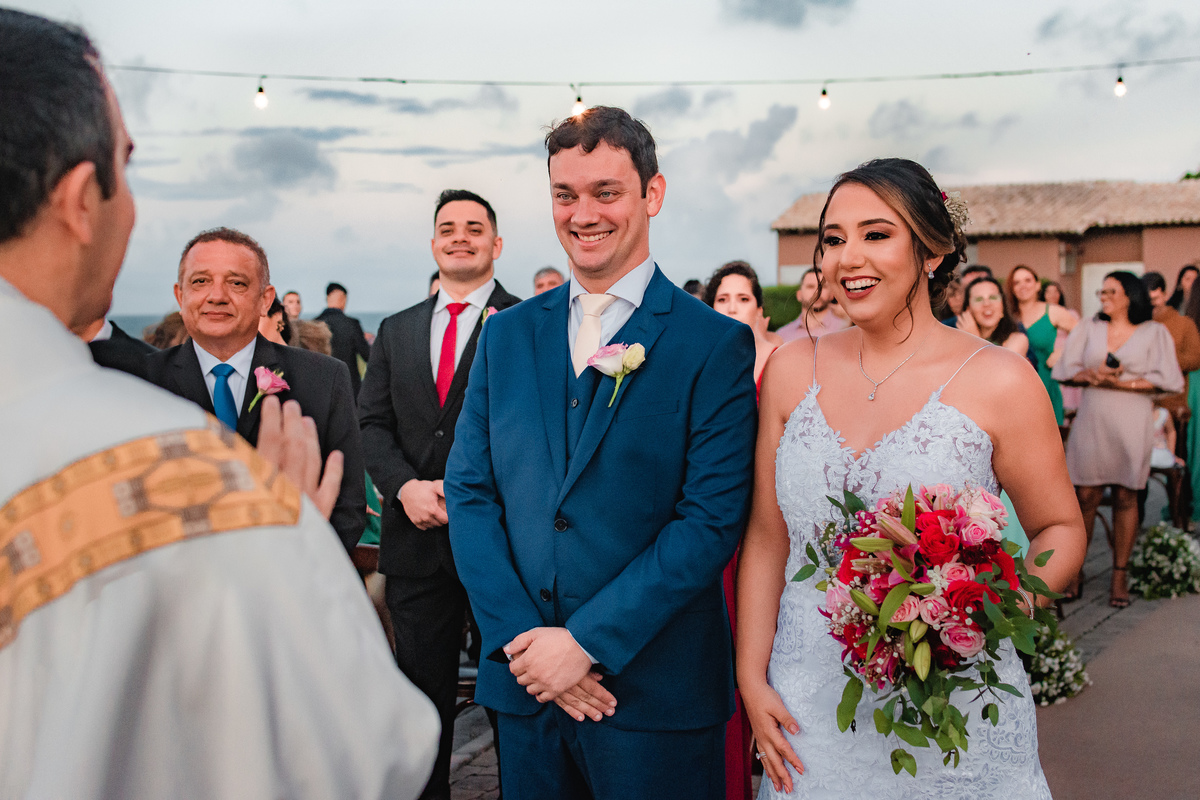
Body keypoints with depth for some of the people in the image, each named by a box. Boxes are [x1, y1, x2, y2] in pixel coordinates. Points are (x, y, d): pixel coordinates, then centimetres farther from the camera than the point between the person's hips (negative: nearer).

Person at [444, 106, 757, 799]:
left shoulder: (717, 344, -7)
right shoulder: (506, 335, 7)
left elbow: (713, 519, -12)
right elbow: (469, 492, 3)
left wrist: (587, 641, -16)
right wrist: (522, 637, -9)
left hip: (655, 693, -3)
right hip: (523, 682, 4)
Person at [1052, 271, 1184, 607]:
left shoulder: (1154, 332, 5)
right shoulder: (1088, 329, 12)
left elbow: (1166, 379, -5)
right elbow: (1067, 369, 6)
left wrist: (1121, 382, -12)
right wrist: (1092, 375, -13)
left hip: (1131, 424, -1)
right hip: (1091, 421, 2)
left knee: (1125, 497, 2)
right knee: (1085, 496, -1)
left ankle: (1120, 573, 9)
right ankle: (1075, 571, 7)